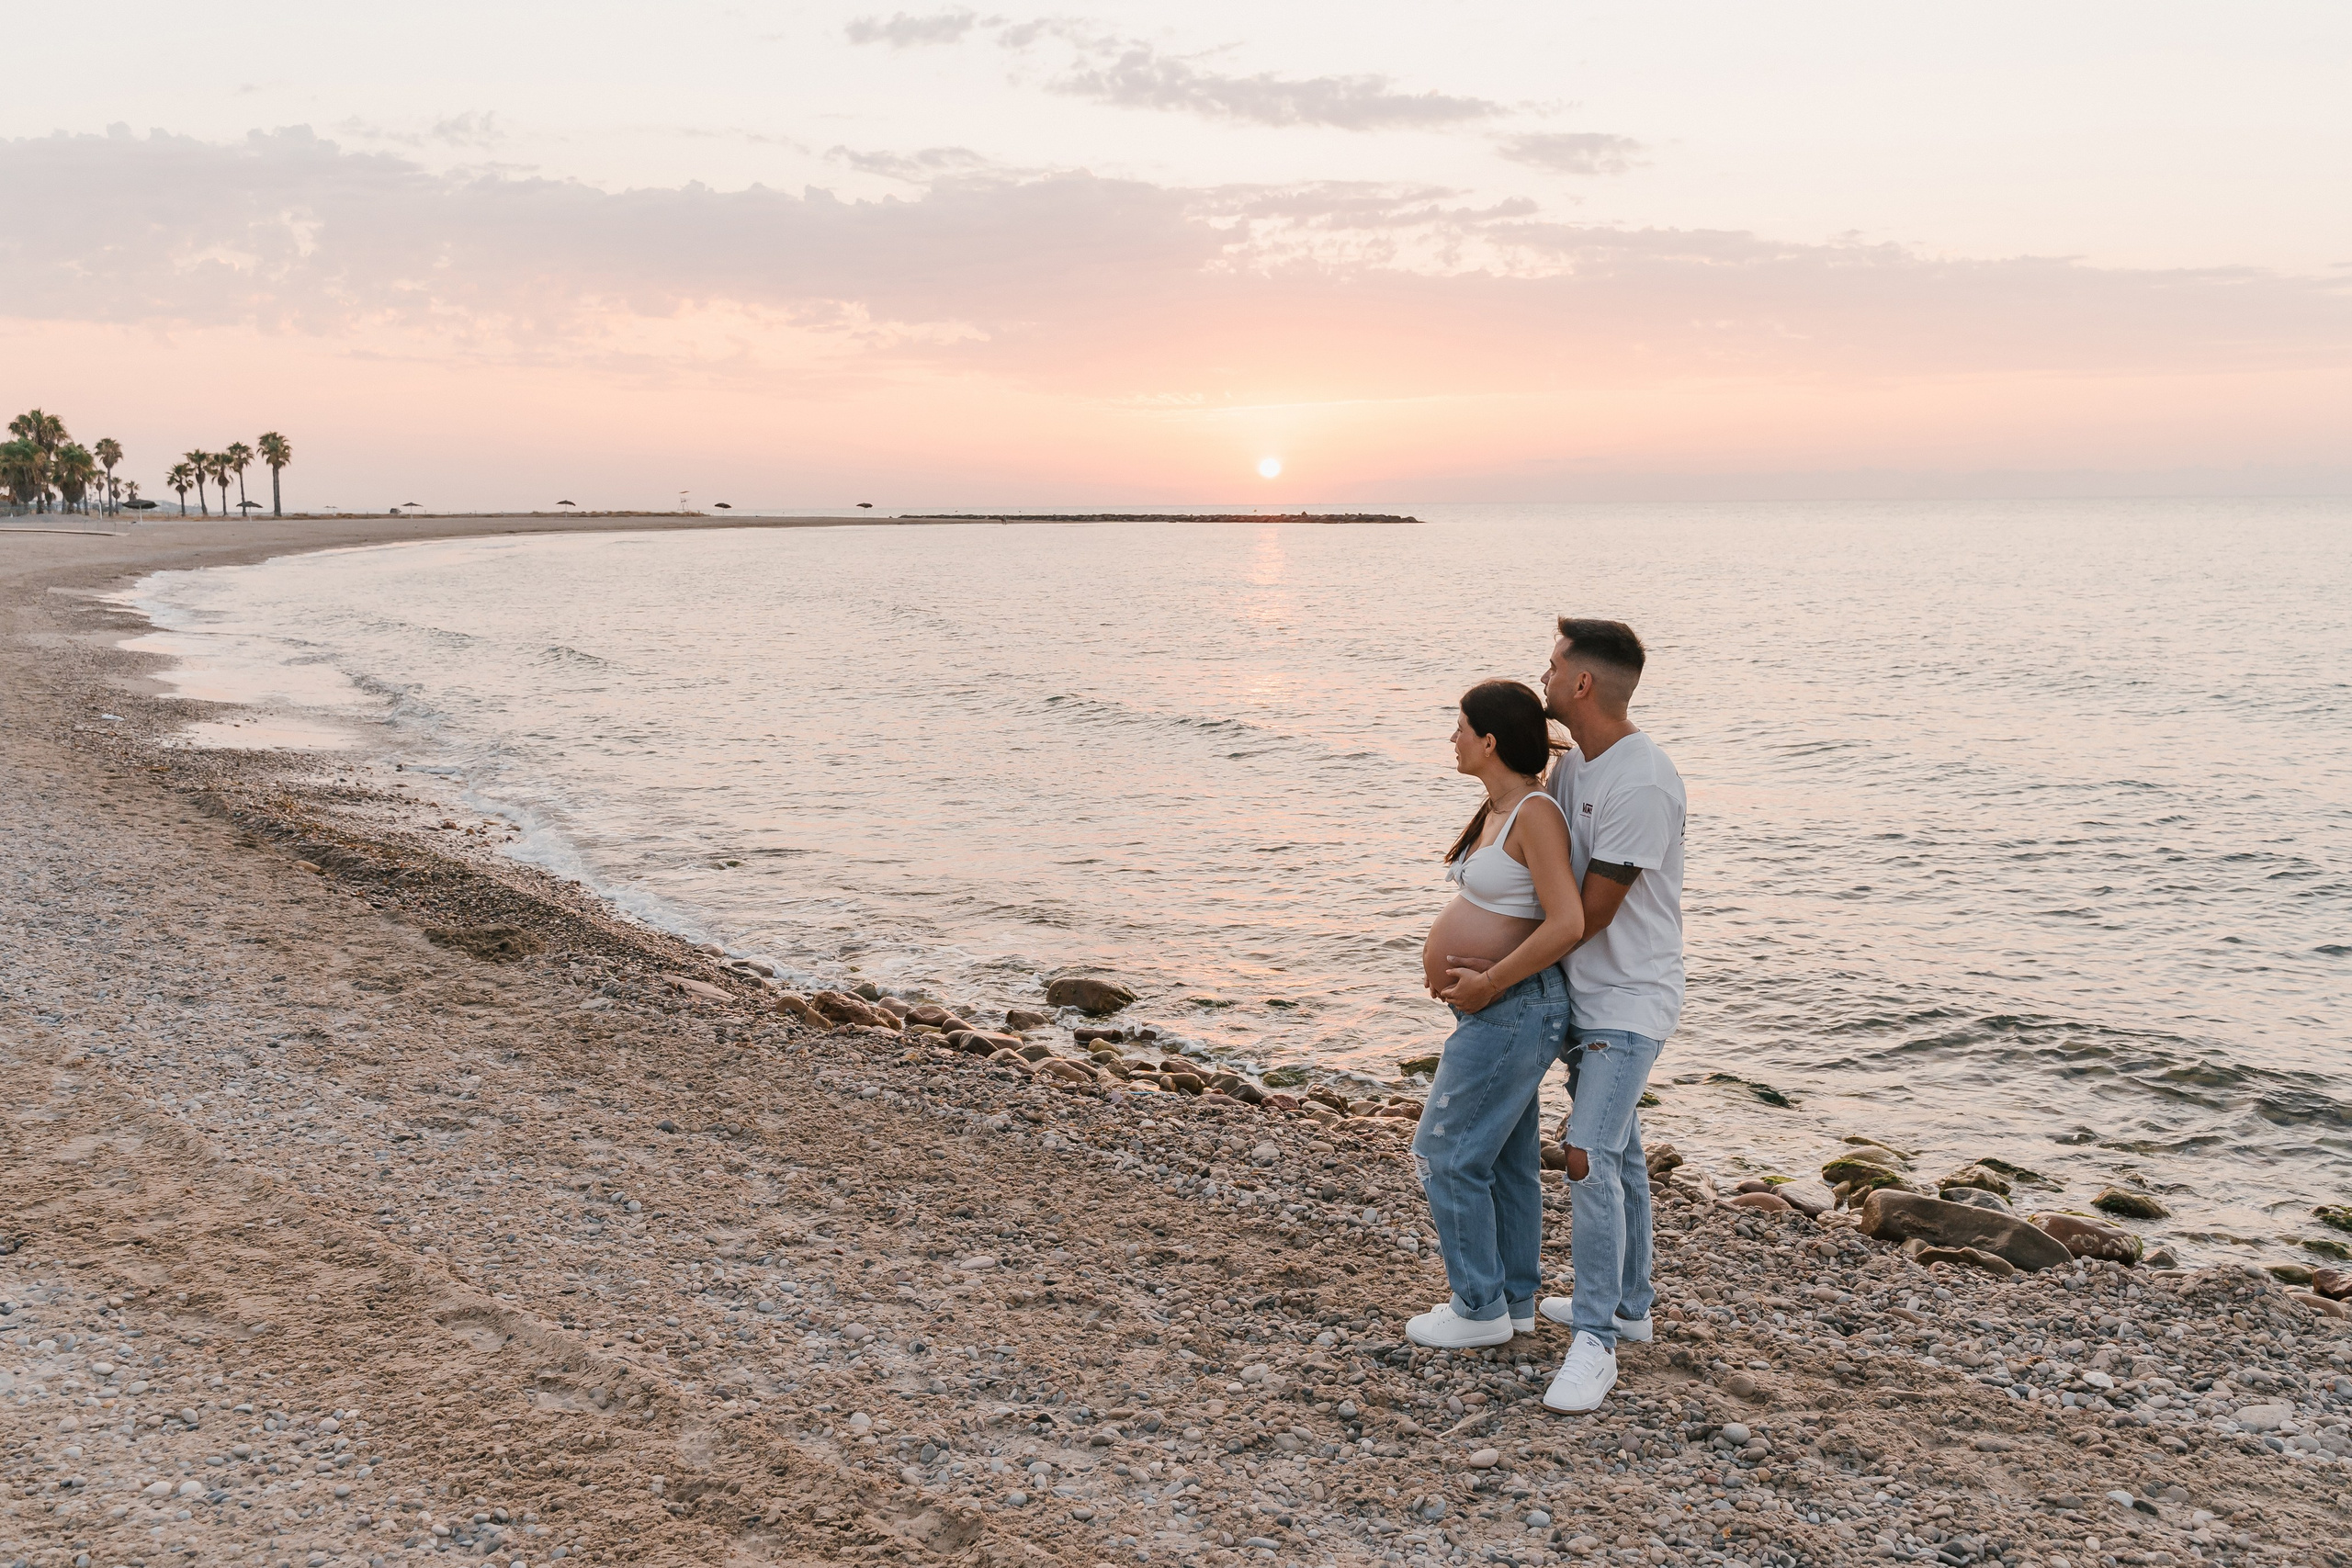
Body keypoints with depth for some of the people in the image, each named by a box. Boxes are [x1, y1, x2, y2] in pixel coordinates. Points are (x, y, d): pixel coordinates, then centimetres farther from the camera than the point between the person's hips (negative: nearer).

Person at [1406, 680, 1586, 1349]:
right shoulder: (1495, 809, 8)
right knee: (1507, 1158, 17)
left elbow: (1566, 923, -27)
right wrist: (1444, 951, 9)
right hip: (1495, 1011, 10)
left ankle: (1480, 1307, 12)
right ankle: (1516, 1299, 30)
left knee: (1446, 1153, 0)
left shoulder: (1536, 813, -20)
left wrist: (1487, 984, -21)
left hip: (1513, 1010, -10)